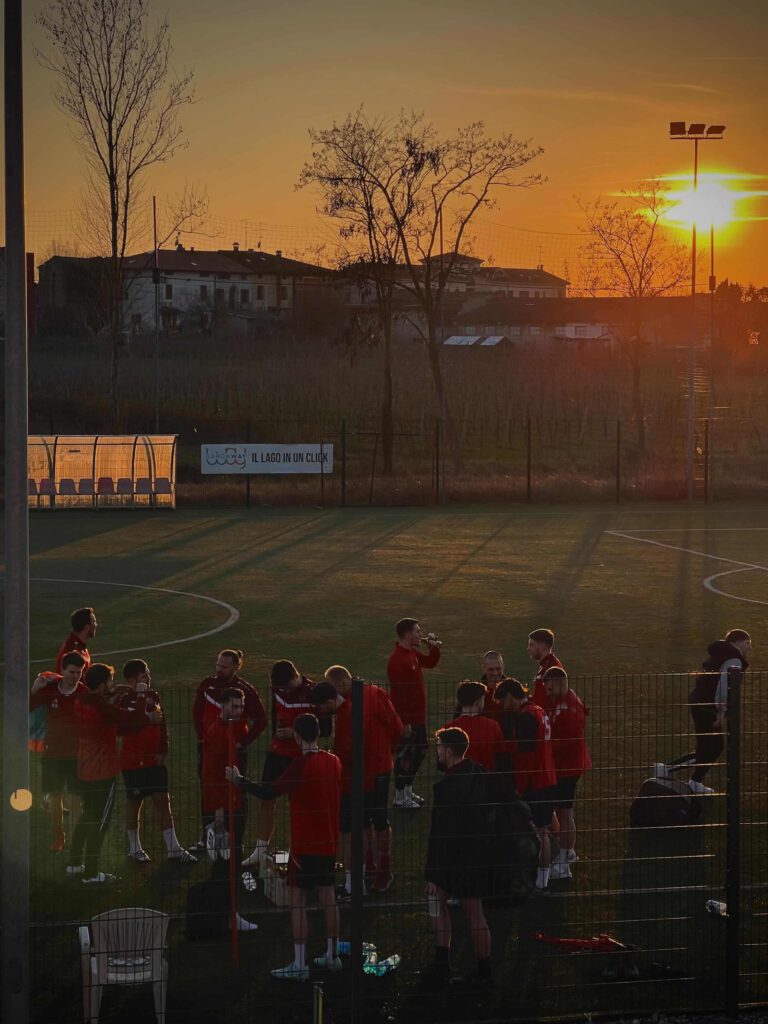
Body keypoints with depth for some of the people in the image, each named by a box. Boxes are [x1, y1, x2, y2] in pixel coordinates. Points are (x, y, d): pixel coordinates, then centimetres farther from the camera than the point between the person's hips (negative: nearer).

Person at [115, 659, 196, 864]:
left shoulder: (154, 696, 5)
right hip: (133, 760, -5)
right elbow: (128, 727, -28)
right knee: (134, 803, 8)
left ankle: (173, 849, 9)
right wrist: (140, 698, -27)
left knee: (163, 801, 6)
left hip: (155, 760, 5)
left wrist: (163, 751, 3)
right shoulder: (125, 700, -13)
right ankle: (134, 849, 21)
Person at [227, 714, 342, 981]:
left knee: (298, 900, -3)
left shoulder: (301, 765, -18)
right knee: (328, 897, 16)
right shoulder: (333, 761, 4)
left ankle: (299, 964, -4)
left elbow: (270, 793, -20)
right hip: (328, 842, 7)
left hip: (305, 844, -7)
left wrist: (240, 780, -8)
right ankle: (332, 956, 24)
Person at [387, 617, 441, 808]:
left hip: (418, 716, 10)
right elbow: (397, 692, -24)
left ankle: (408, 790, 32)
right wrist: (404, 721, -23)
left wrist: (434, 648, 5)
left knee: (420, 751, 19)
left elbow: (430, 663, 26)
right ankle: (400, 797, 13)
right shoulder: (397, 660, -23)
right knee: (405, 756, 1)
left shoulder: (413, 653, 7)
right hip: (406, 719, -10)